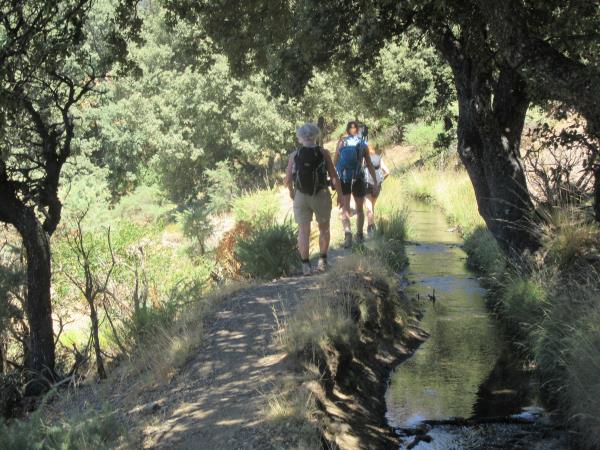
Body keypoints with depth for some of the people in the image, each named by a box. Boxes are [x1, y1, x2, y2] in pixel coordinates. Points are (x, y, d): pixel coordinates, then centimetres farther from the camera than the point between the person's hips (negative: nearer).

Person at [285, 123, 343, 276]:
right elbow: (334, 177, -8)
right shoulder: (323, 153, -7)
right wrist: (340, 194, 4)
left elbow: (288, 180, -3)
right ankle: (322, 261, 15)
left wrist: (291, 190, 17)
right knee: (324, 228, 17)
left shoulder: (294, 155, -4)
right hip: (321, 195, 0)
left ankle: (305, 265, -1)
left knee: (303, 230, 6)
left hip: (301, 196, 0)